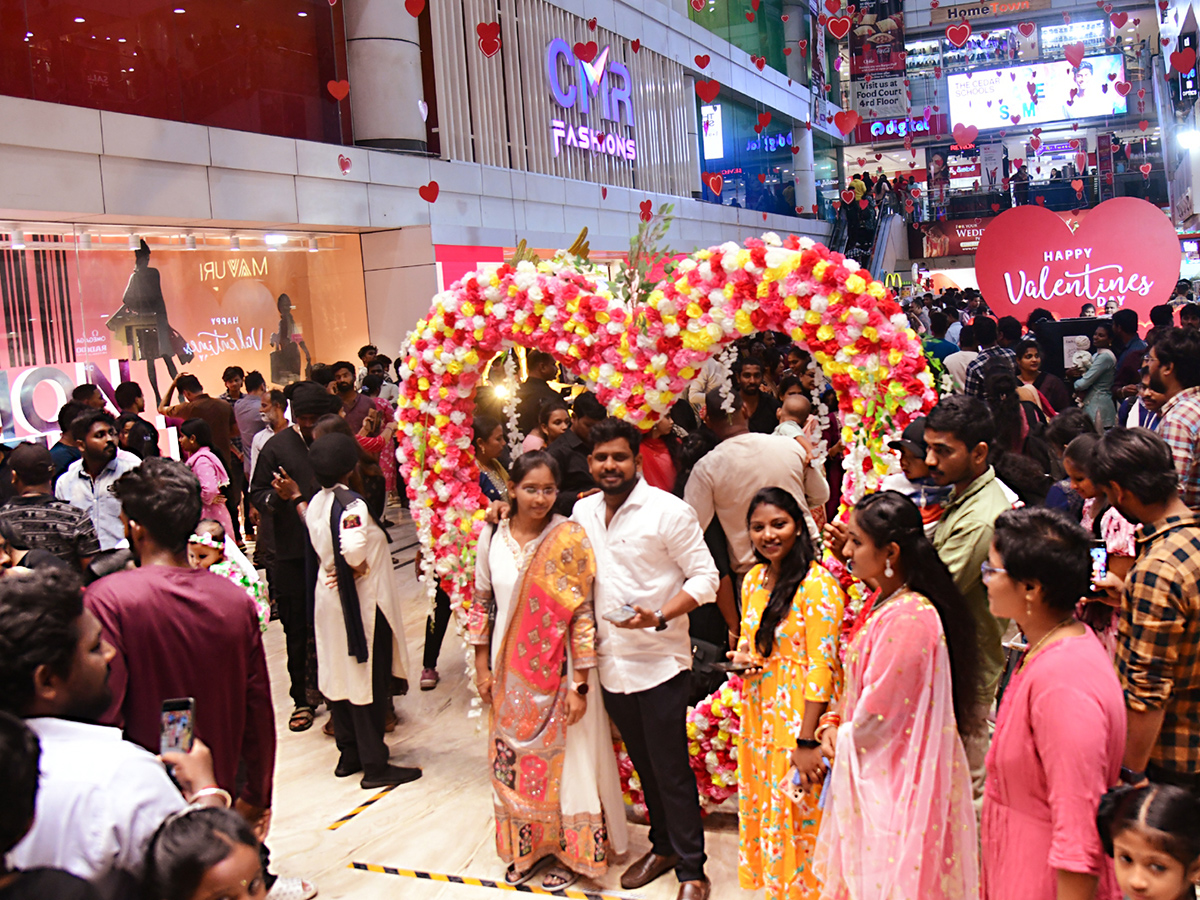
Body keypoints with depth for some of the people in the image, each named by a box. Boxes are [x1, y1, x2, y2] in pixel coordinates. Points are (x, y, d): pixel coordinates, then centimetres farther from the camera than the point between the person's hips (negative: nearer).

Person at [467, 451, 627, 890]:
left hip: (558, 672, -3)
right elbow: (482, 604, 7)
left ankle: (568, 852, 28)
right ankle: (524, 847, 36)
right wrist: (482, 668, 7)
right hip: (510, 674, 4)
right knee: (513, 759, 15)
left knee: (562, 759, 7)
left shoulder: (570, 538, -14)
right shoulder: (492, 537, -3)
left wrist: (580, 685, -14)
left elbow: (583, 614, -13)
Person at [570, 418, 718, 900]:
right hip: (610, 659, 6)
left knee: (671, 769, 1)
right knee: (643, 763, 18)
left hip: (659, 661, -6)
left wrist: (659, 617, -23)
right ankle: (662, 846, 35)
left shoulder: (668, 511, -12)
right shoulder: (582, 511, 7)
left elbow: (705, 576, -11)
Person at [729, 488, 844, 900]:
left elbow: (821, 667, -18)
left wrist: (806, 741, -20)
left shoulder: (818, 585, -17)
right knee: (763, 814, 17)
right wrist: (741, 655, -4)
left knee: (798, 821, 3)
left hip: (801, 721, -7)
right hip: (760, 717, 7)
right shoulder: (754, 579, 6)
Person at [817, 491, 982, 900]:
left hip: (894, 783, -9)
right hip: (873, 770, 9)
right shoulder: (882, 601, 5)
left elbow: (877, 717, -20)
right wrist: (836, 723, 0)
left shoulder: (908, 620, -26)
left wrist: (838, 740, -4)